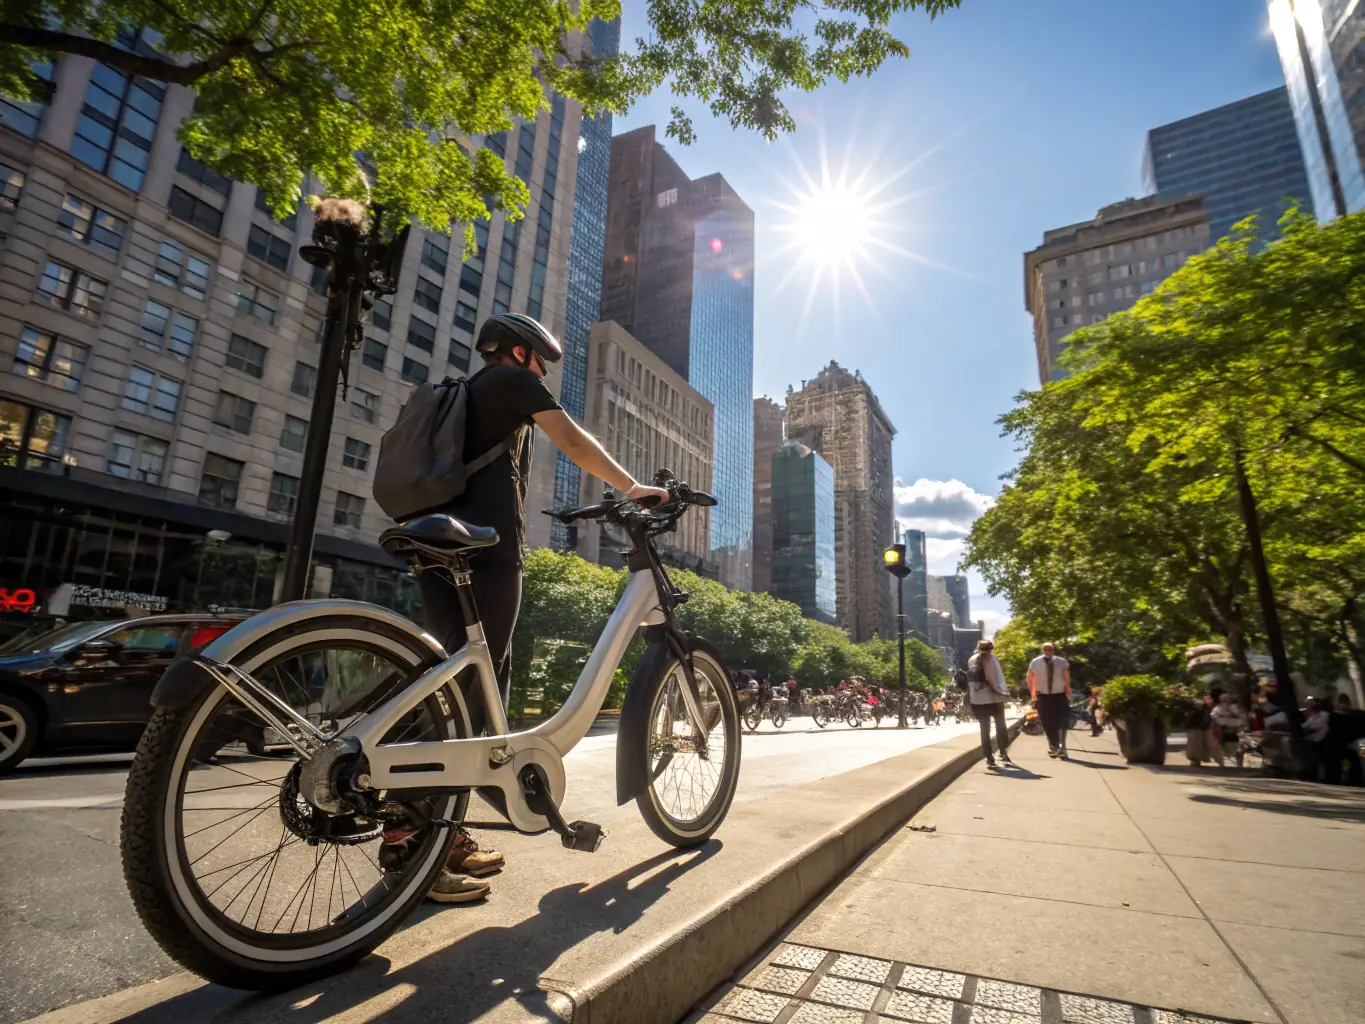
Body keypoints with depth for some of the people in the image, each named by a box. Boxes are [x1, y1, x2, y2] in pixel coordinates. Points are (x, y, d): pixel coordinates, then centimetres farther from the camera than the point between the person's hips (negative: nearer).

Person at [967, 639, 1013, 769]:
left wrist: (971, 697, 10)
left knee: (984, 730, 6)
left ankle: (989, 759, 6)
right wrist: (1003, 692, -4)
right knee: (1001, 727, 7)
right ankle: (1004, 754, 1)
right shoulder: (991, 658, -5)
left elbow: (970, 680, 9)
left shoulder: (971, 660, 9)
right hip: (993, 698, -3)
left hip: (977, 700, 3)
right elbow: (997, 677, -10)